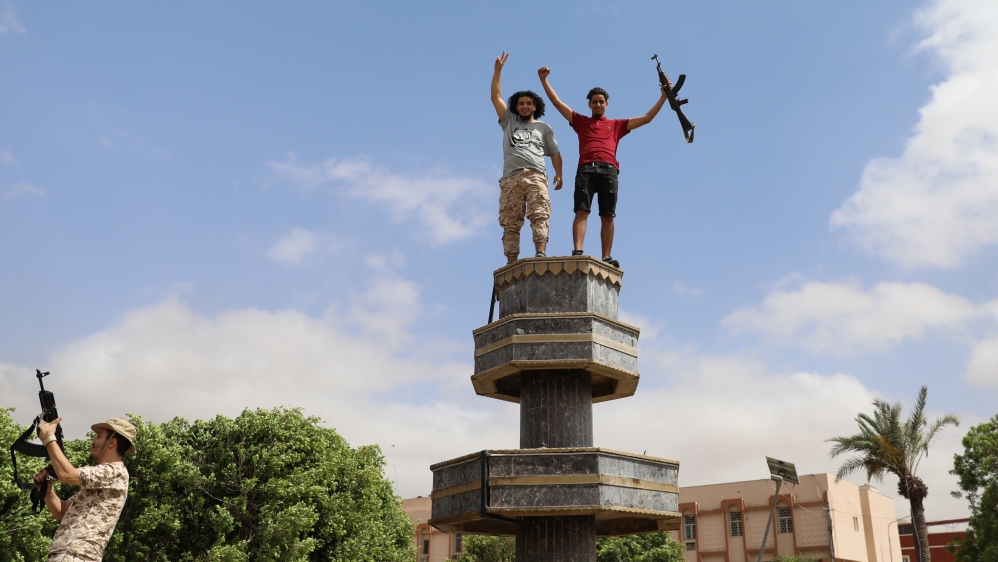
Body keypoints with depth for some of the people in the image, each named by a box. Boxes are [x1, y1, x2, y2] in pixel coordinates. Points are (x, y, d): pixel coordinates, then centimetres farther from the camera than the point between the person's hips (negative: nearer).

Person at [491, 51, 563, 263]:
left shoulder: (543, 127, 23)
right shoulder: (509, 122, 27)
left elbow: (554, 153, 16)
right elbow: (496, 97, 20)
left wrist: (558, 174, -1)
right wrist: (498, 70, 14)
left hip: (535, 176, -1)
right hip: (511, 177, 2)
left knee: (539, 215, -18)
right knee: (510, 222, -7)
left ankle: (540, 253, -30)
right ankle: (512, 262, -12)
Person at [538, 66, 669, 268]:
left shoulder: (617, 125, 27)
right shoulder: (580, 121, 26)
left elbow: (646, 118, 27)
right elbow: (557, 102, 24)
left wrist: (663, 97, 22)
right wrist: (544, 79, 20)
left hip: (609, 170, 1)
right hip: (586, 169, -1)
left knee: (607, 216, -6)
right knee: (581, 211, -15)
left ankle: (606, 257, -10)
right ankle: (577, 252, -25)